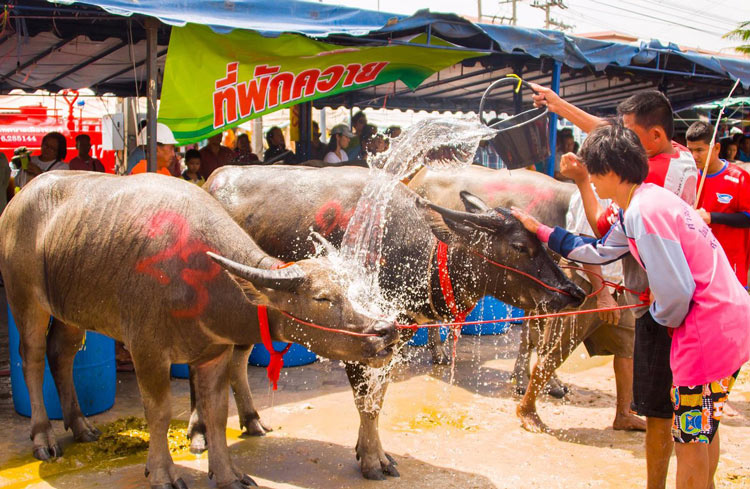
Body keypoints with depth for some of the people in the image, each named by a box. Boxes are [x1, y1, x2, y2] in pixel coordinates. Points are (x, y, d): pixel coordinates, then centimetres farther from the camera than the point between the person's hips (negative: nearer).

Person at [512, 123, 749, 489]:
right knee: (703, 426, 23)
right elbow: (598, 252, 25)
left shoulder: (643, 210, -21)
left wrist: (665, 318, -2)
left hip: (711, 326, -10)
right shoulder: (642, 202, 12)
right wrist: (541, 230, 27)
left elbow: (675, 290, -23)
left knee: (689, 437, 1)